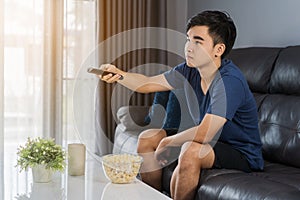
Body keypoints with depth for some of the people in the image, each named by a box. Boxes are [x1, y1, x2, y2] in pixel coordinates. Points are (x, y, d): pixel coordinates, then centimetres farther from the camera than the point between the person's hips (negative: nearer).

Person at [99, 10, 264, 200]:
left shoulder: (229, 81, -28)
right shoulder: (190, 70, -3)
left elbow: (203, 133, -33)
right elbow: (147, 83, 5)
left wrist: (166, 142, -18)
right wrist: (119, 75, -15)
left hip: (242, 154, -8)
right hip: (211, 141, 8)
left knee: (191, 150, -35)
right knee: (147, 138, 4)